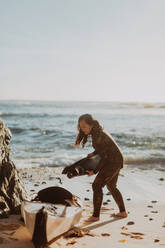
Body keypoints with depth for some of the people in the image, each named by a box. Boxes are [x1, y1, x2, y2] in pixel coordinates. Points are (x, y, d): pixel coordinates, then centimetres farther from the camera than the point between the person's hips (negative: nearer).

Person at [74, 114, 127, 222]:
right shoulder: (95, 131, 5)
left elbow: (104, 157, -20)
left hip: (113, 162, -10)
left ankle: (96, 216, -4)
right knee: (111, 186, 21)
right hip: (114, 161, 10)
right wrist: (93, 154, 4)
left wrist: (95, 171, -13)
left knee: (97, 185, -9)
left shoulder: (98, 136, -25)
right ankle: (123, 212, 31)